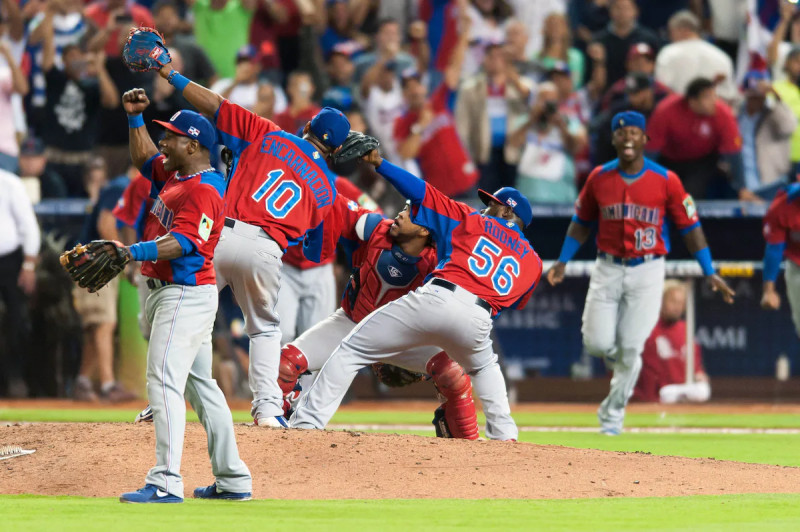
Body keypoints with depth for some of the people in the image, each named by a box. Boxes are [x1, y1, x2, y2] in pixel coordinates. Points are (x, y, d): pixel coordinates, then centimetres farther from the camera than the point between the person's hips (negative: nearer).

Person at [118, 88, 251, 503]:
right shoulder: (174, 176, 12)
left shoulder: (203, 191, -17)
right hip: (165, 293, 11)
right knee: (199, 384, 14)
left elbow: (182, 243, -30)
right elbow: (144, 158, 31)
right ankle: (232, 479, 20)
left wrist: (133, 252, -41)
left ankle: (166, 482, -25)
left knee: (164, 379, -18)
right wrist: (135, 118, 17)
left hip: (187, 294, -11)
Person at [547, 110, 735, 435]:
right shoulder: (600, 178, 2)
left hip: (647, 271, -2)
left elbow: (689, 227, -1)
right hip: (608, 270, 2)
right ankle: (625, 367, 31)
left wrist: (710, 273, -4)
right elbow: (582, 222, 14)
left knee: (630, 348, -6)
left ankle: (612, 415, 10)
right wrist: (563, 261, 6)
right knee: (597, 343, -5)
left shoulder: (665, 180, -5)